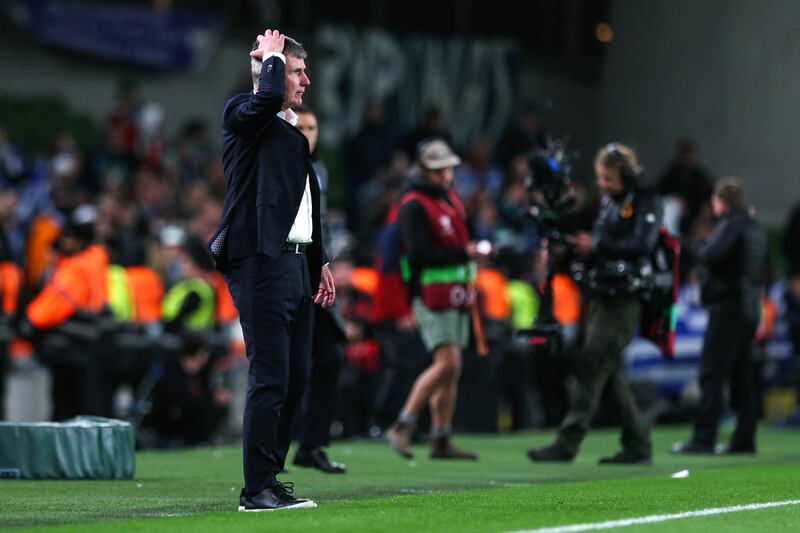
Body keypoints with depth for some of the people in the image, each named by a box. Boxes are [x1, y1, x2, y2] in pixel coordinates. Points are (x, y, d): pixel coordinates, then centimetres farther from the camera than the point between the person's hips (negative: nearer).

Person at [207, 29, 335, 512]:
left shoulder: (294, 132, 21)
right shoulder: (243, 115, -3)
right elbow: (268, 96, -27)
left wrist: (320, 261, 25)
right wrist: (272, 56, -9)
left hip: (296, 262, 9)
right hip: (261, 260, -9)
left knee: (296, 377, 10)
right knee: (270, 377, -11)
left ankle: (270, 478, 17)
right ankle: (256, 490, -9)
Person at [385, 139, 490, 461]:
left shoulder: (451, 199, 19)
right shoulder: (414, 205, -10)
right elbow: (419, 253, -19)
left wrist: (475, 252, 11)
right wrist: (463, 254, -20)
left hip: (455, 294, 9)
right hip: (431, 293, -9)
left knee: (452, 369, 6)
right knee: (447, 363, -17)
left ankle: (441, 441, 9)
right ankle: (402, 427, -13)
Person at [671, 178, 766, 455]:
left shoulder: (730, 224, -11)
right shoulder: (755, 227, 17)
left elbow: (713, 255, -25)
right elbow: (762, 268, 25)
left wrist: (699, 246, -6)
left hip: (728, 307, -9)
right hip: (750, 308, 9)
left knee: (712, 374, -9)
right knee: (742, 377, 11)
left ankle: (703, 439, -12)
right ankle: (744, 439, 11)